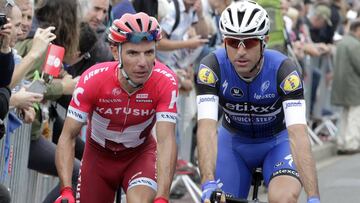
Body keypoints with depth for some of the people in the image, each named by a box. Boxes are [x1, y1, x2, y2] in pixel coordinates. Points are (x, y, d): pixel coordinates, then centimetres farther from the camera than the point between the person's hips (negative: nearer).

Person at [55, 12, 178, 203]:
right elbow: (68, 137, -26)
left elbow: (166, 141, -33)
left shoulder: (165, 81, -29)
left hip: (139, 155, -1)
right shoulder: (93, 79, -29)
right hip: (99, 155, 1)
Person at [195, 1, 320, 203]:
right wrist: (208, 184, -51)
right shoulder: (212, 67, -27)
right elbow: (207, 128, -36)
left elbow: (298, 133, -38)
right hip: (233, 141, 2)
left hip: (277, 142, -2)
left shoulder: (284, 70, -30)